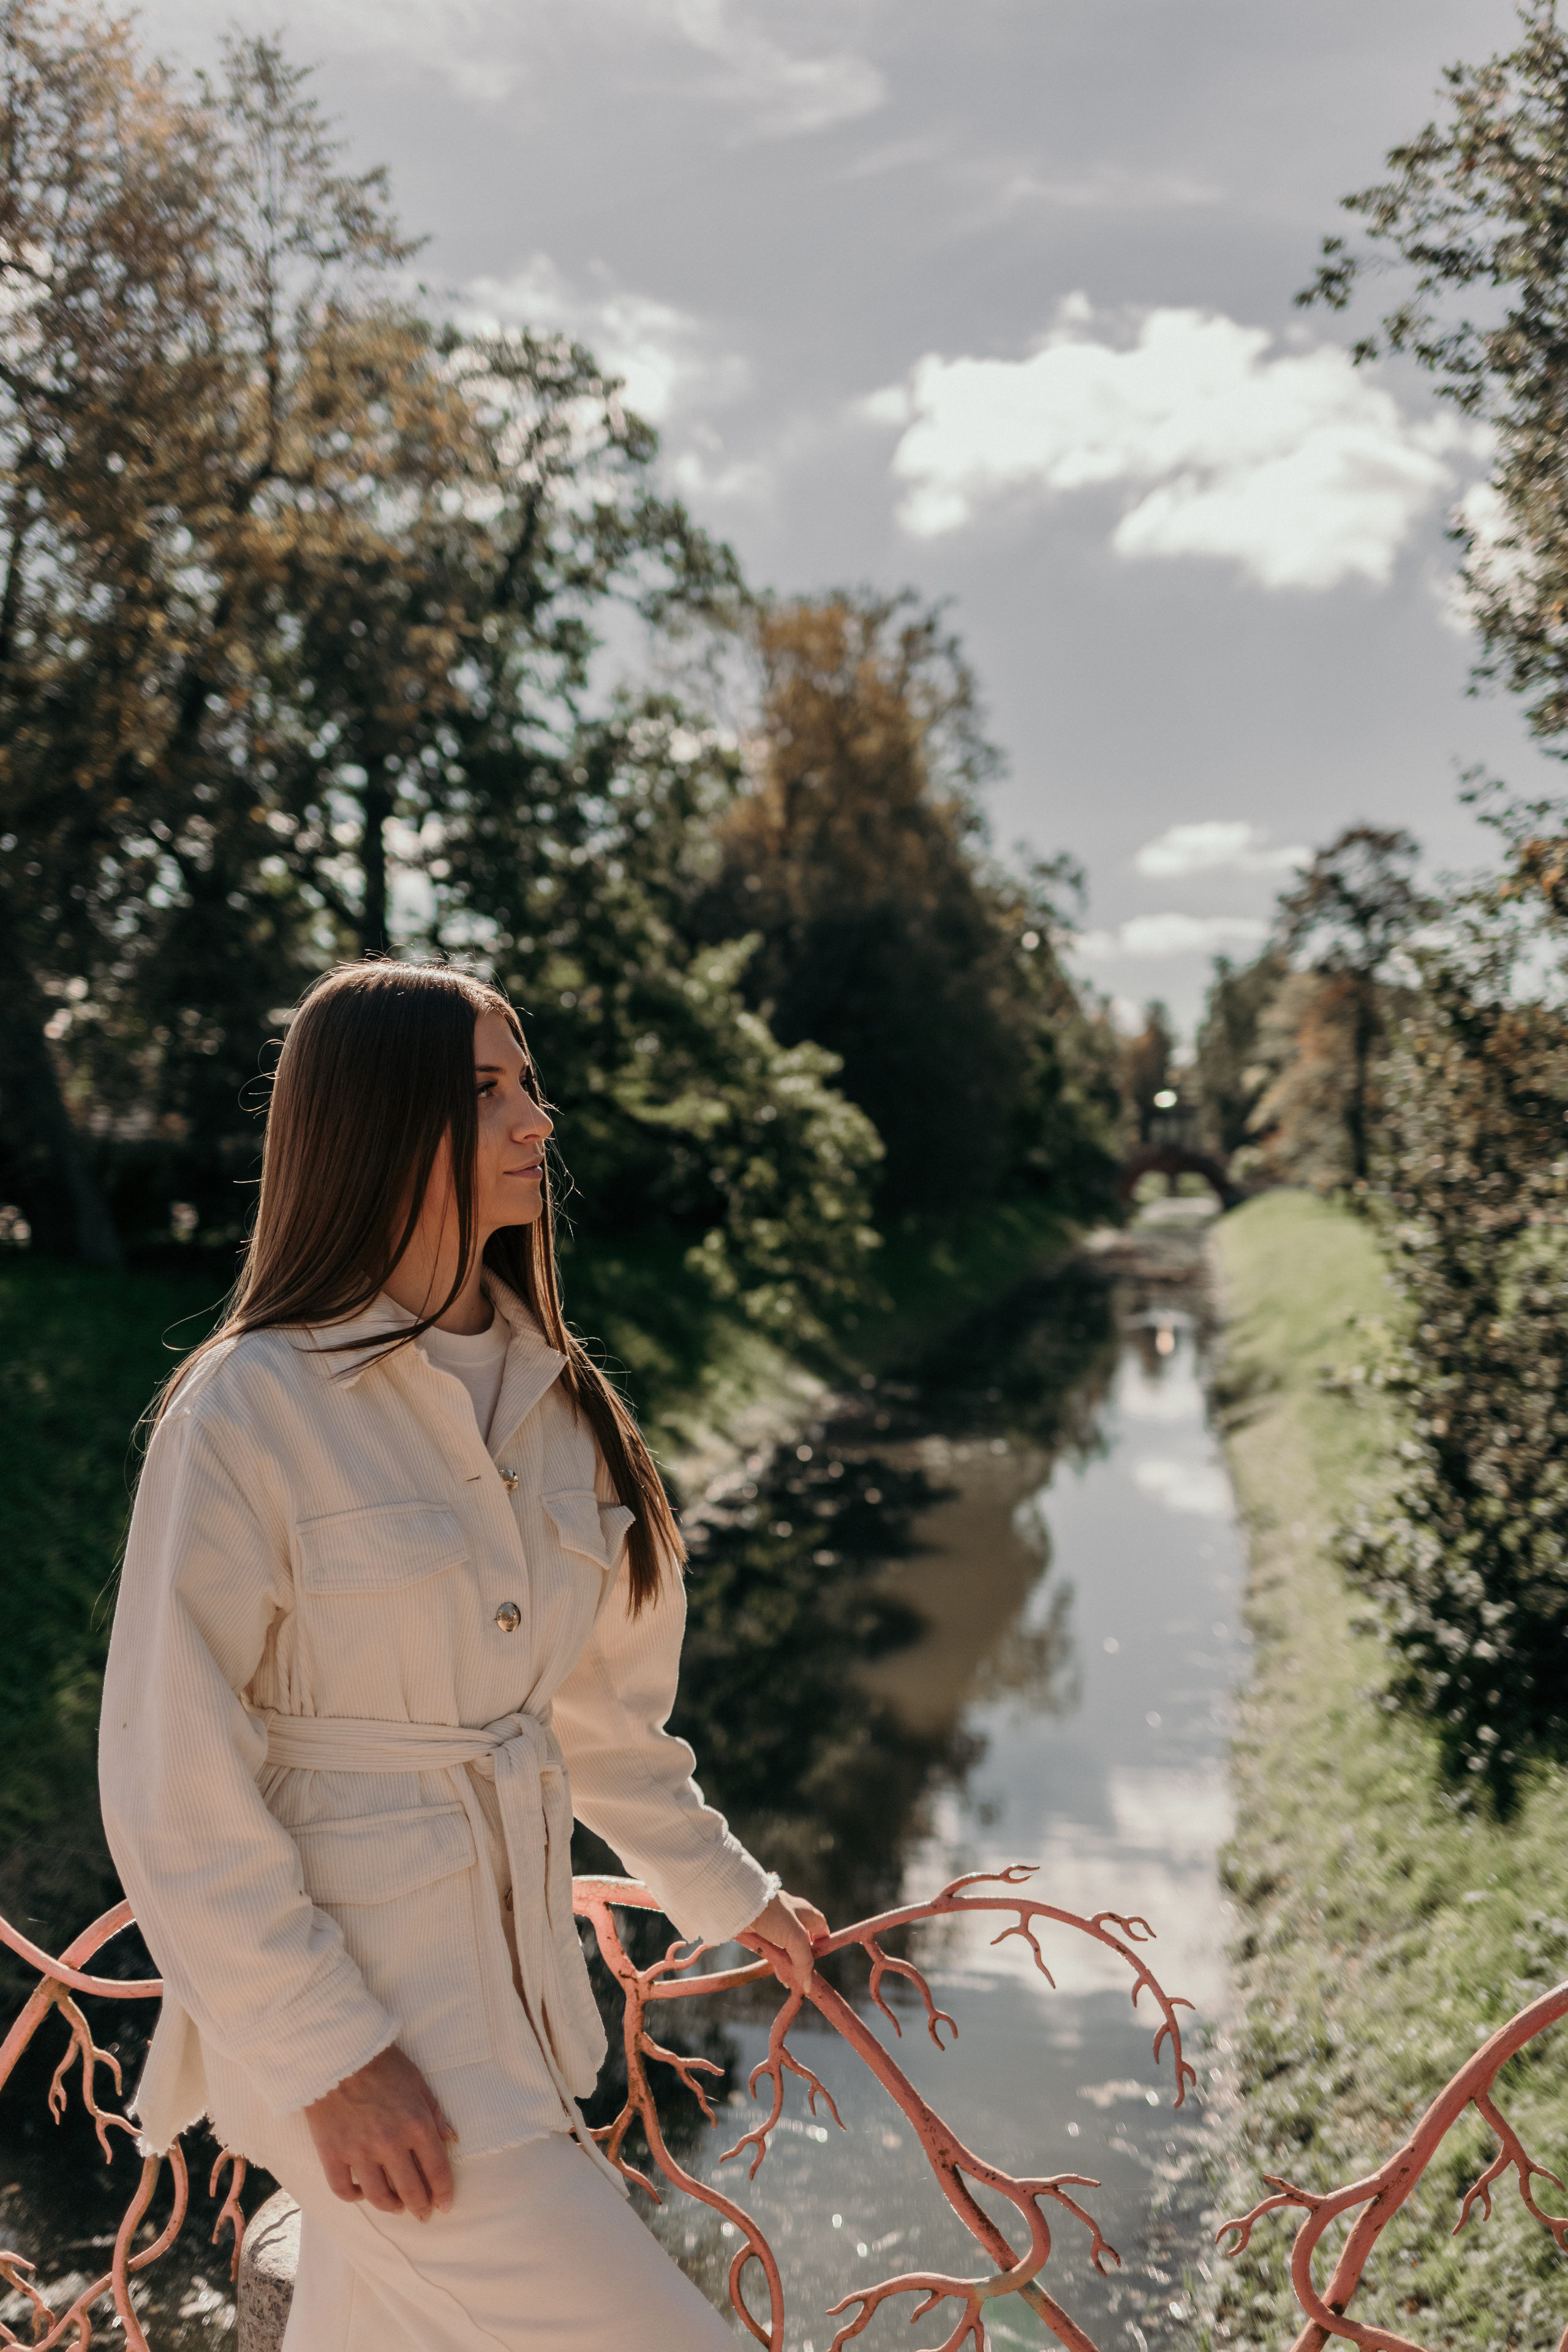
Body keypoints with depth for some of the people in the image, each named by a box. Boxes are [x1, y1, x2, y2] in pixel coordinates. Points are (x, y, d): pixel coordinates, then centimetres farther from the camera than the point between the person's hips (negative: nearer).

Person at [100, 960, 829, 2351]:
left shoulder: (550, 1396, 5)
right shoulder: (251, 1411, -16)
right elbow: (177, 1780, -14)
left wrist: (728, 1894, 21)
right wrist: (324, 2053, -15)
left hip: (512, 1968, 7)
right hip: (341, 1987, -6)